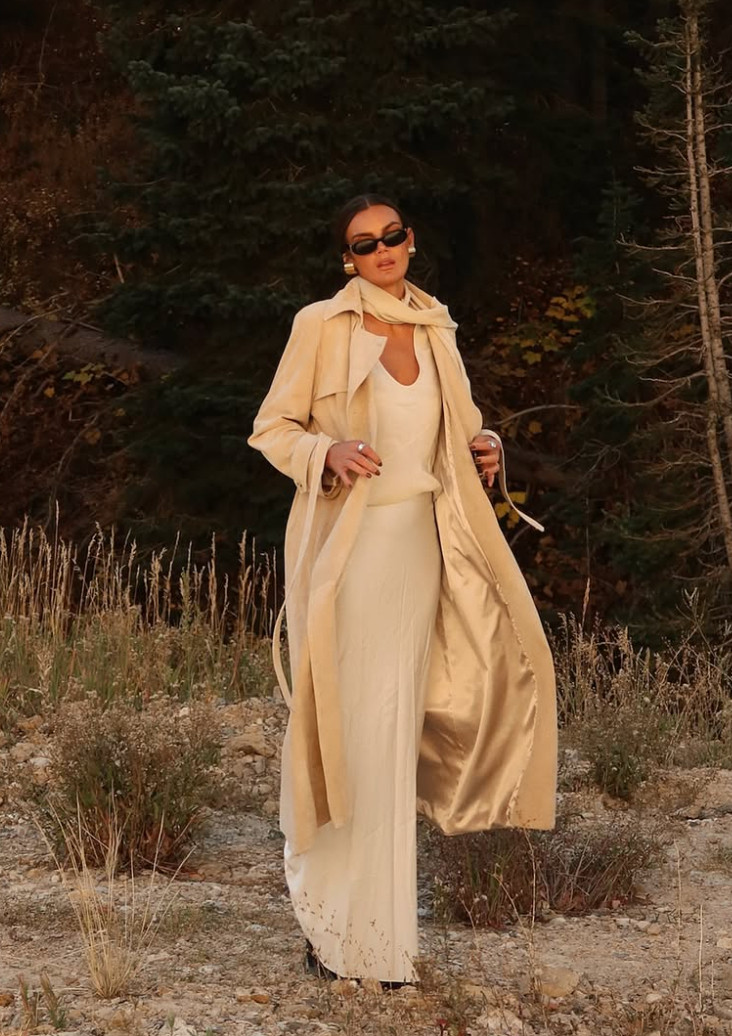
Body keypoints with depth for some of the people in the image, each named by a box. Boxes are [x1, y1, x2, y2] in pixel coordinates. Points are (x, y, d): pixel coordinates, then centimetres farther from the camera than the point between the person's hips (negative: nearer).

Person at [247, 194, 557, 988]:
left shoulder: (435, 329, 11)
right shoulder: (320, 326, -4)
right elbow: (271, 428, -1)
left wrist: (483, 452, 3)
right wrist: (330, 453, -20)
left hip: (421, 542, 5)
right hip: (348, 545, -5)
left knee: (398, 723, 8)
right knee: (356, 731, -6)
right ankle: (341, 929, 2)